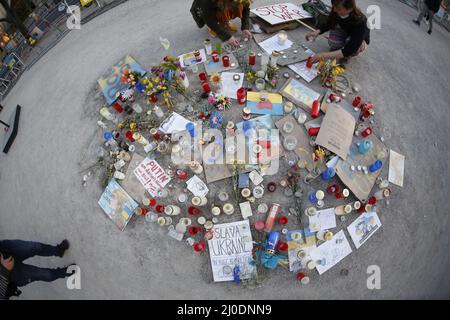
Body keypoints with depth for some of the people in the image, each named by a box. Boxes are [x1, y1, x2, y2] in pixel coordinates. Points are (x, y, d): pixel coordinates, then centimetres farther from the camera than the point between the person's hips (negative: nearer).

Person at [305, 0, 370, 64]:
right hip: (345, 32, 4)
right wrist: (317, 32, -26)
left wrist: (326, 55, -51)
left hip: (361, 37, -4)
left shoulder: (360, 21, -39)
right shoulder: (336, 12, -27)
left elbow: (350, 49, -43)